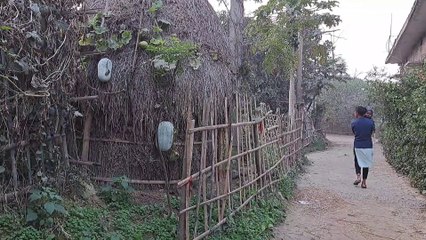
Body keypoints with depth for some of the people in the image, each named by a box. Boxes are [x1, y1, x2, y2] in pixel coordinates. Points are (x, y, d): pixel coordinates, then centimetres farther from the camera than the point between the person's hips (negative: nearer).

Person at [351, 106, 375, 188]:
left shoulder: (354, 123, -6)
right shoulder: (371, 122, -3)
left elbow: (354, 133, 4)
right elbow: (372, 133, 7)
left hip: (357, 146, -1)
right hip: (368, 146, 1)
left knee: (357, 161, 19)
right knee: (366, 163, 10)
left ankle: (358, 176, 0)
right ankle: (364, 182, 12)